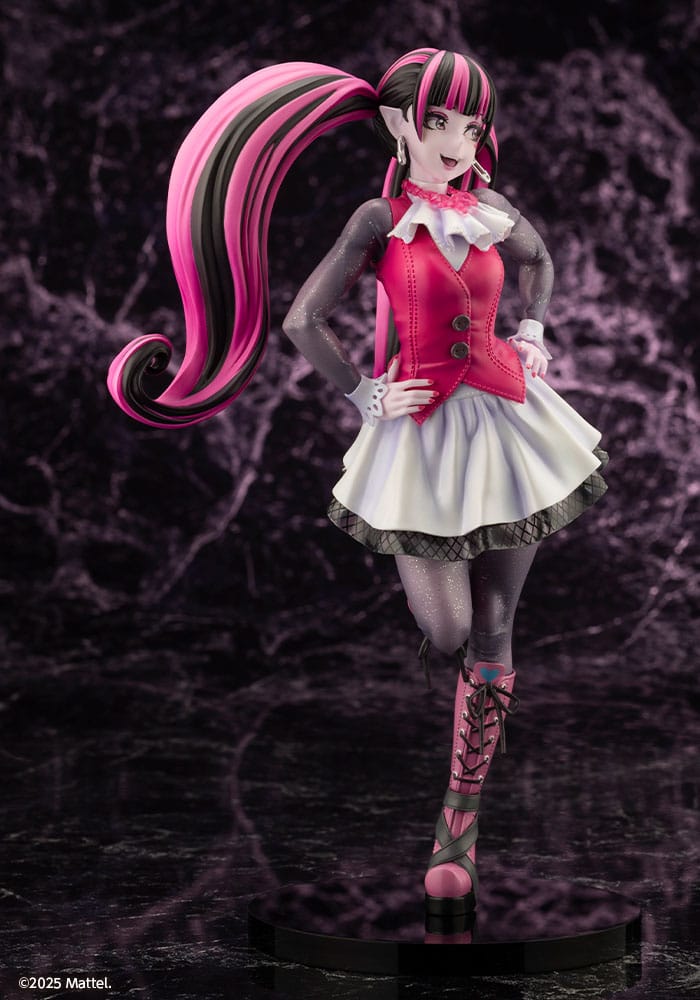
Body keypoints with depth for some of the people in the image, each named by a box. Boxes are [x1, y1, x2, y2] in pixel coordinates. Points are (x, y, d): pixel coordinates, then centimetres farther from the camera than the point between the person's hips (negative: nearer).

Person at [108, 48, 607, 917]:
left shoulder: (490, 211, 5)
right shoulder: (381, 220, -6)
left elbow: (538, 259, 27)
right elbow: (304, 319, -6)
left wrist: (534, 336, 15)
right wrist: (365, 397, -5)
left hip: (502, 418, 3)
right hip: (418, 435, -3)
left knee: (491, 631, 2)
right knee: (447, 635, -9)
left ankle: (460, 823, 14)